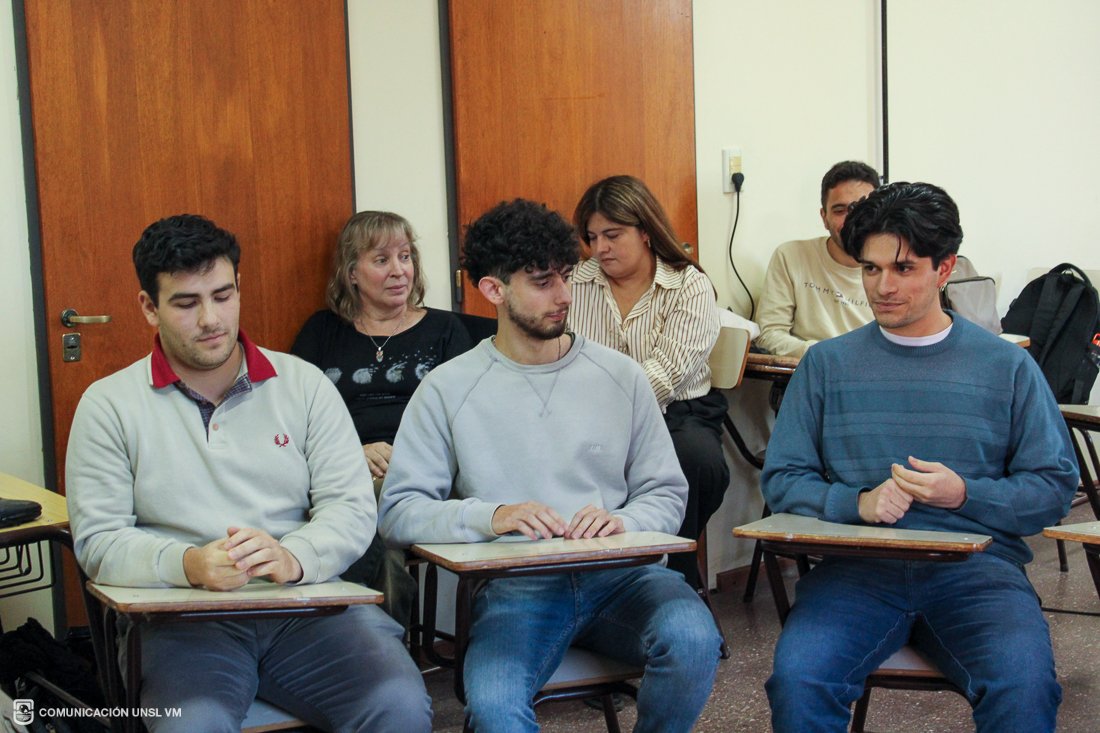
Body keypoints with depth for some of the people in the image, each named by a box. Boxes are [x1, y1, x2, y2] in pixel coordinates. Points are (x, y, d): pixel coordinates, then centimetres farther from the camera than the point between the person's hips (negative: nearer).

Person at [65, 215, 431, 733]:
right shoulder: (109, 405, 8)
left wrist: (293, 558, -18)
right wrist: (188, 564, -19)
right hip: (187, 620, -1)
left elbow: (352, 507, 3)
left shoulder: (303, 384, 11)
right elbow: (97, 539, 0)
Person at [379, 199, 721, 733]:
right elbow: (397, 513, -1)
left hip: (618, 574, 3)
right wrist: (490, 515, -18)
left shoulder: (621, 377, 11)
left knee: (692, 639, -29)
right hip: (515, 587, -3)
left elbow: (667, 494, 11)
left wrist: (621, 521, -12)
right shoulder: (447, 391, 5)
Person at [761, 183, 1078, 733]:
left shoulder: (1007, 367, 12)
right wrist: (857, 503, -10)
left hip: (976, 567, 0)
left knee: (1024, 686, -31)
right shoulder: (826, 364, 13)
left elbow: (1055, 487, 9)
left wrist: (964, 495, -8)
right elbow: (782, 479, 9)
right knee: (796, 679, -29)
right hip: (857, 566, 1)